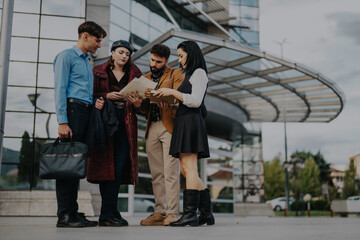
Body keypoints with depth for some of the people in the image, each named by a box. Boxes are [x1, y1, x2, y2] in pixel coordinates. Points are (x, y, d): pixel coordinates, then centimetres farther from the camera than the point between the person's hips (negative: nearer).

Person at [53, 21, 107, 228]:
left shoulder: (87, 62, 25)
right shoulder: (67, 56, 1)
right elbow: (60, 90, -8)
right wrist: (62, 122, -16)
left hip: (87, 112, 8)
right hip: (73, 109, -8)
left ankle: (73, 212, 11)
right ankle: (65, 216, -6)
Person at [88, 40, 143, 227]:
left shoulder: (134, 73, 16)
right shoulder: (98, 72, 11)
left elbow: (141, 100, 11)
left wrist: (137, 102, -11)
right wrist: (107, 96, -11)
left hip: (125, 124, 2)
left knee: (119, 167, -6)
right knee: (106, 166, -6)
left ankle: (108, 213, 1)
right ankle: (109, 214, -1)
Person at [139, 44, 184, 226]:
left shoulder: (176, 74, 6)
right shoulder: (146, 78, 22)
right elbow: (145, 108, 17)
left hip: (169, 126, -5)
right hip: (152, 127, 5)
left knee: (170, 172, -9)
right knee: (156, 173, 5)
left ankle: (172, 213, -5)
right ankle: (160, 212, 9)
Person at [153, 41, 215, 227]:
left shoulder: (199, 72, 0)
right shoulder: (189, 75, 27)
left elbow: (195, 101, -13)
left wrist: (172, 92, -11)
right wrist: (166, 98, 12)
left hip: (191, 122, -9)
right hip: (183, 123, 9)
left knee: (189, 168, -13)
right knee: (187, 170, 6)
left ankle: (190, 213, -14)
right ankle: (206, 213, 8)